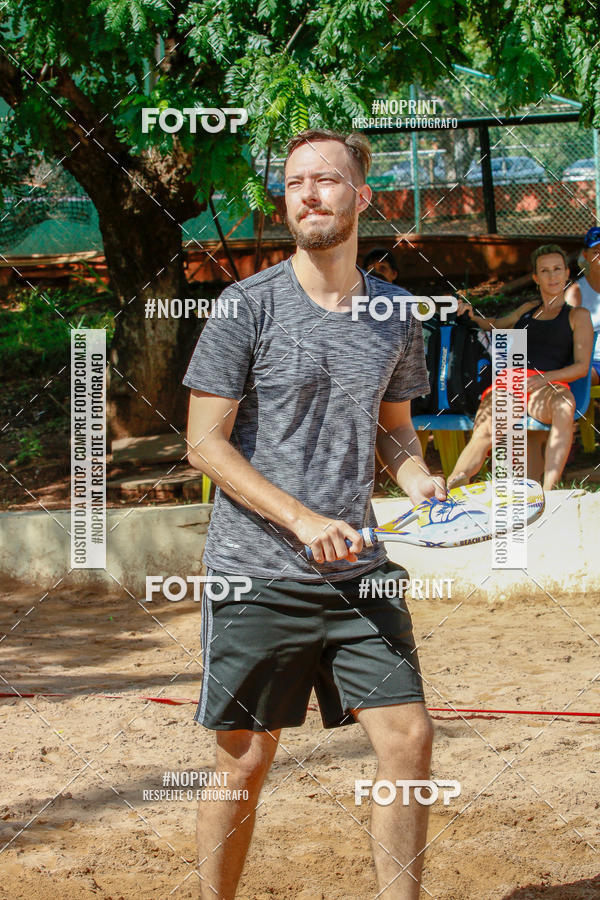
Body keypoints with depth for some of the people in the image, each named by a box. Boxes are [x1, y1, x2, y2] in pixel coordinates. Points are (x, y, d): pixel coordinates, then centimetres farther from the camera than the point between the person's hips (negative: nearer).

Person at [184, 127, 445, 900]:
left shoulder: (395, 317, 8)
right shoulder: (248, 307, -6)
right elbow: (205, 443, -7)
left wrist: (418, 478, 0)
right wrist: (303, 518, -17)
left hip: (359, 574, 4)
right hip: (257, 575, -4)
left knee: (408, 738, -4)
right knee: (245, 763, 2)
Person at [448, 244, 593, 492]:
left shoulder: (577, 316, 17)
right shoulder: (528, 309, 32)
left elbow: (581, 367, 5)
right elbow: (496, 325, 48)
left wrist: (544, 378, -14)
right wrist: (472, 316, 24)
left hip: (550, 385, -4)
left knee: (564, 408, -44)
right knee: (483, 435, -31)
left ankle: (548, 492, -54)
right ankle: (447, 491, -47)